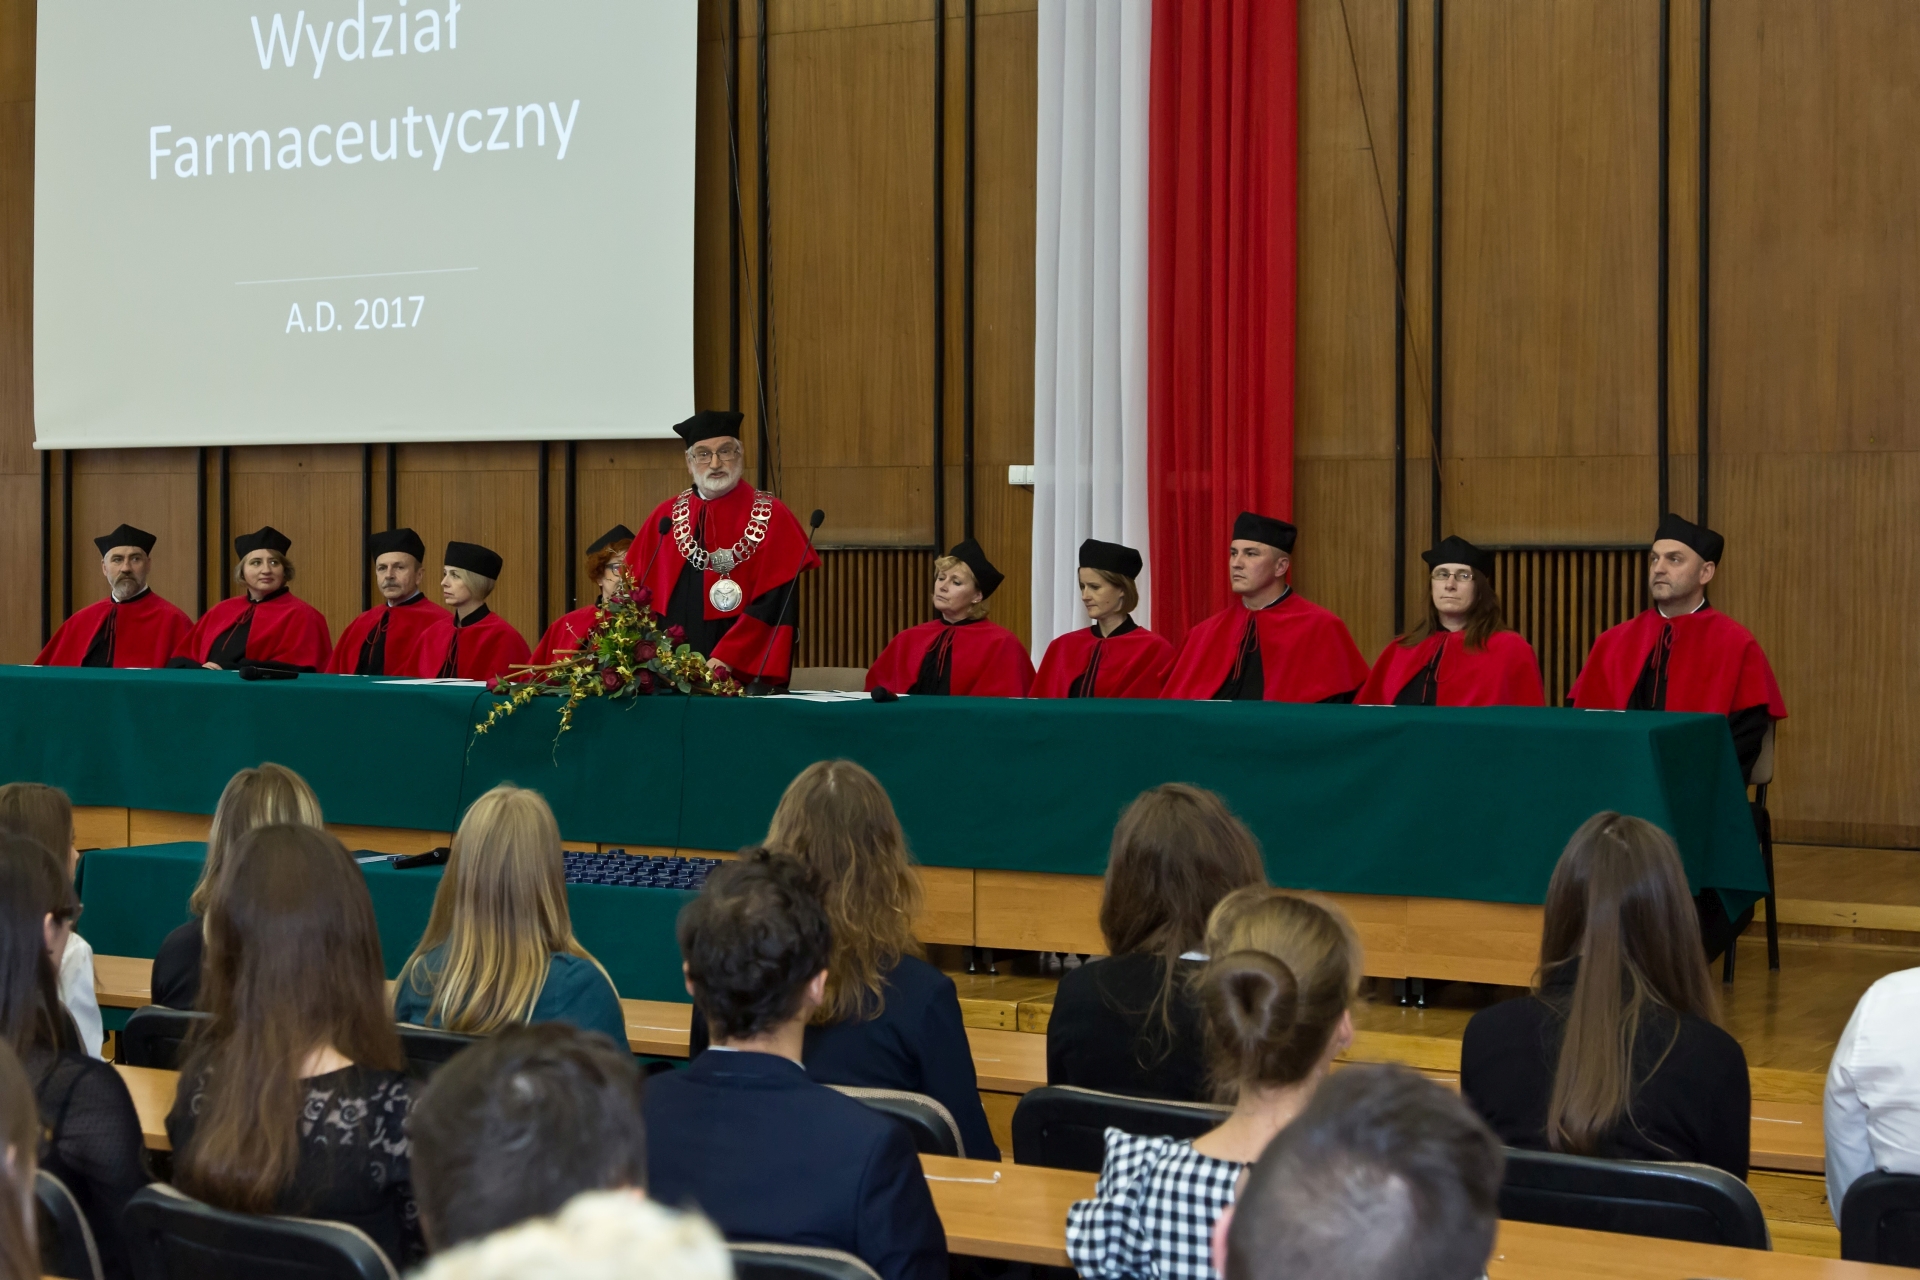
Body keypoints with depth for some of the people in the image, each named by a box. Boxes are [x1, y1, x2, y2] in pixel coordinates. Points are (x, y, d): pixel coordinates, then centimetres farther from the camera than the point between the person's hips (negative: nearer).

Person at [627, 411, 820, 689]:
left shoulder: (772, 517, -2)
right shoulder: (665, 517, 9)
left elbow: (776, 603, -10)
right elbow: (640, 593, 8)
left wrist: (726, 660, -19)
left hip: (744, 674, -3)